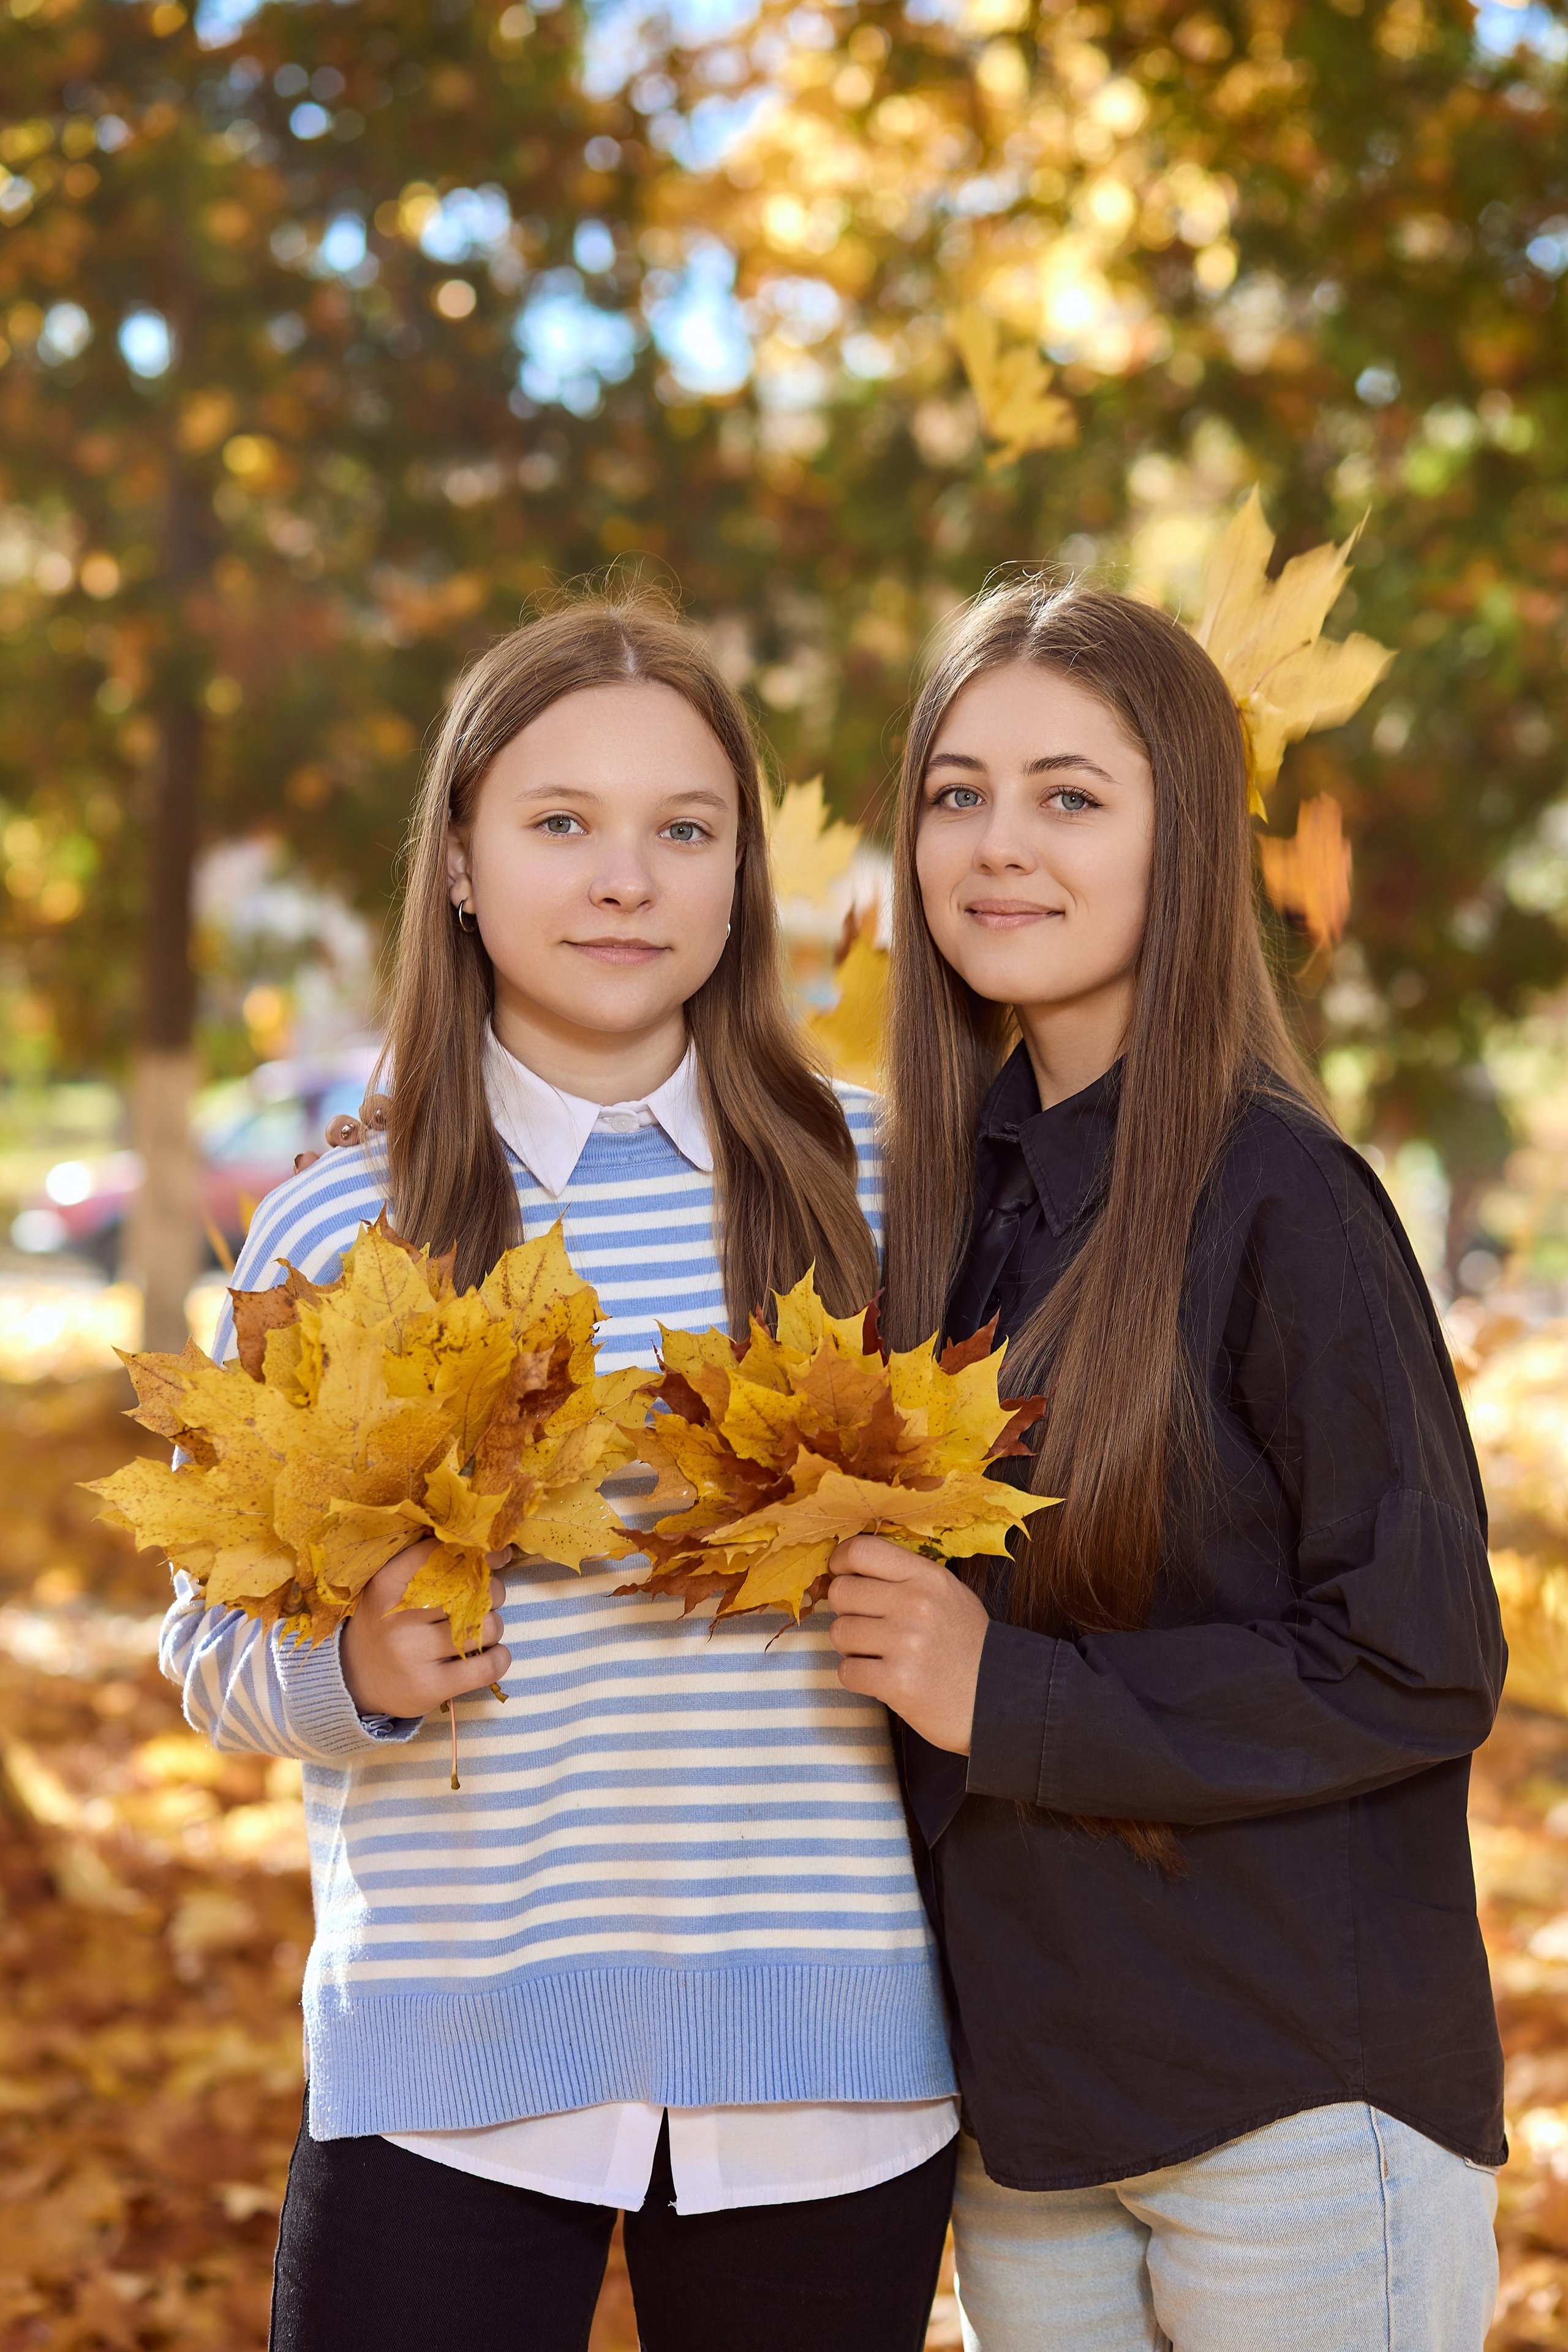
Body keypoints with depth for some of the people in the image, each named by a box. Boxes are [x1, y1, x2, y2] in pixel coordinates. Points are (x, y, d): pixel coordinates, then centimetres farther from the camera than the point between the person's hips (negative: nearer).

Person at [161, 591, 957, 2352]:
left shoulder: (870, 1186, 2)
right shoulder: (332, 1233, 1)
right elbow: (211, 1641, 6)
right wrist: (353, 1667, -14)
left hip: (821, 2057, 1)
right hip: (447, 2064, 0)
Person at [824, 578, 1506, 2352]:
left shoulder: (1276, 1196, -13)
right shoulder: (951, 1183, 6)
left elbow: (1420, 1666, -15)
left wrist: (1007, 1696, -16)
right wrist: (846, 1588, -3)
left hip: (1297, 2104, -6)